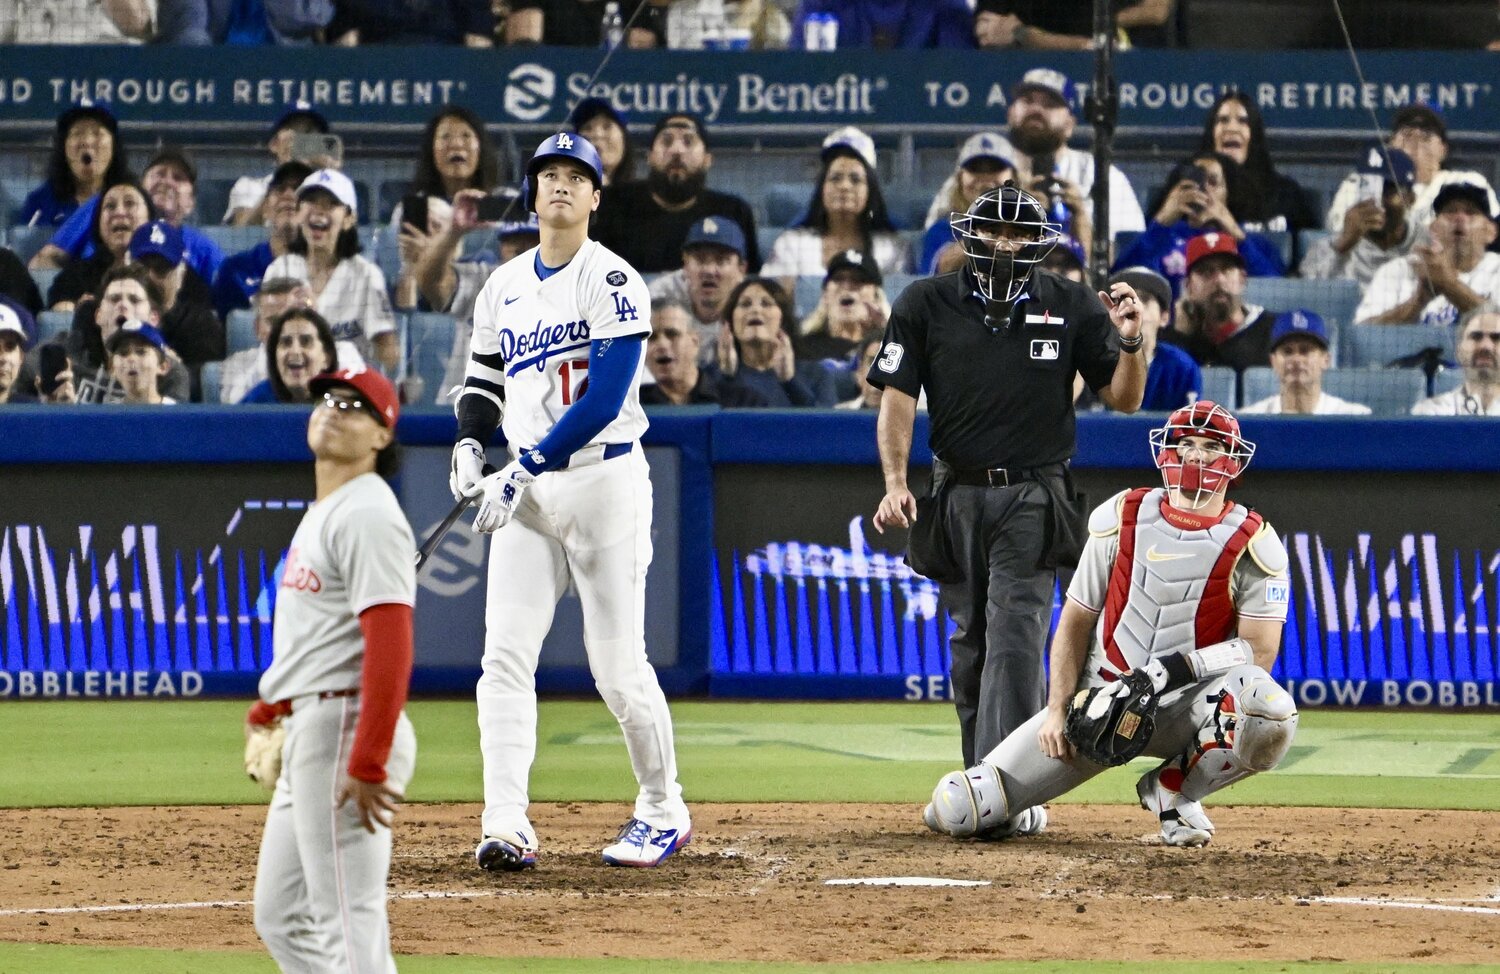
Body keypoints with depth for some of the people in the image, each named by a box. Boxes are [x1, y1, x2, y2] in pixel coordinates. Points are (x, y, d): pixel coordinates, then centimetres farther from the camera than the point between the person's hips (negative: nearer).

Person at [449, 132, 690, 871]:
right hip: (527, 490, 5)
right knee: (505, 656, -8)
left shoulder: (614, 284, -9)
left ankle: (664, 812, 16)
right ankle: (506, 827, -12)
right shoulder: (504, 286, 11)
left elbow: (603, 401, -18)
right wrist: (470, 443, 0)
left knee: (618, 667, -3)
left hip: (605, 482, -5)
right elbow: (485, 376, 22)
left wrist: (523, 468, -22)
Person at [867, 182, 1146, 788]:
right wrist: (895, 481, -15)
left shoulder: (1072, 308, 3)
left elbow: (1123, 399, 6)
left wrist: (1129, 342, -15)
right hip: (957, 496, 2)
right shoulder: (926, 304, 4)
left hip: (1032, 499, -2)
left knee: (1015, 641, -15)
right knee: (969, 647, 9)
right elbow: (898, 397, -1)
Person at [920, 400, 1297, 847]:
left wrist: (1174, 670, -24)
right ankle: (1020, 817, 26)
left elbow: (1257, 654, -10)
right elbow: (1076, 621, 6)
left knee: (1272, 712, -38)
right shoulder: (1123, 520, 1)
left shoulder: (1253, 546, -6)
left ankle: (1173, 792, -8)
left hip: (1187, 705, -1)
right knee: (954, 810, -14)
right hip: (1101, 699, 1)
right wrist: (1057, 710, -5)